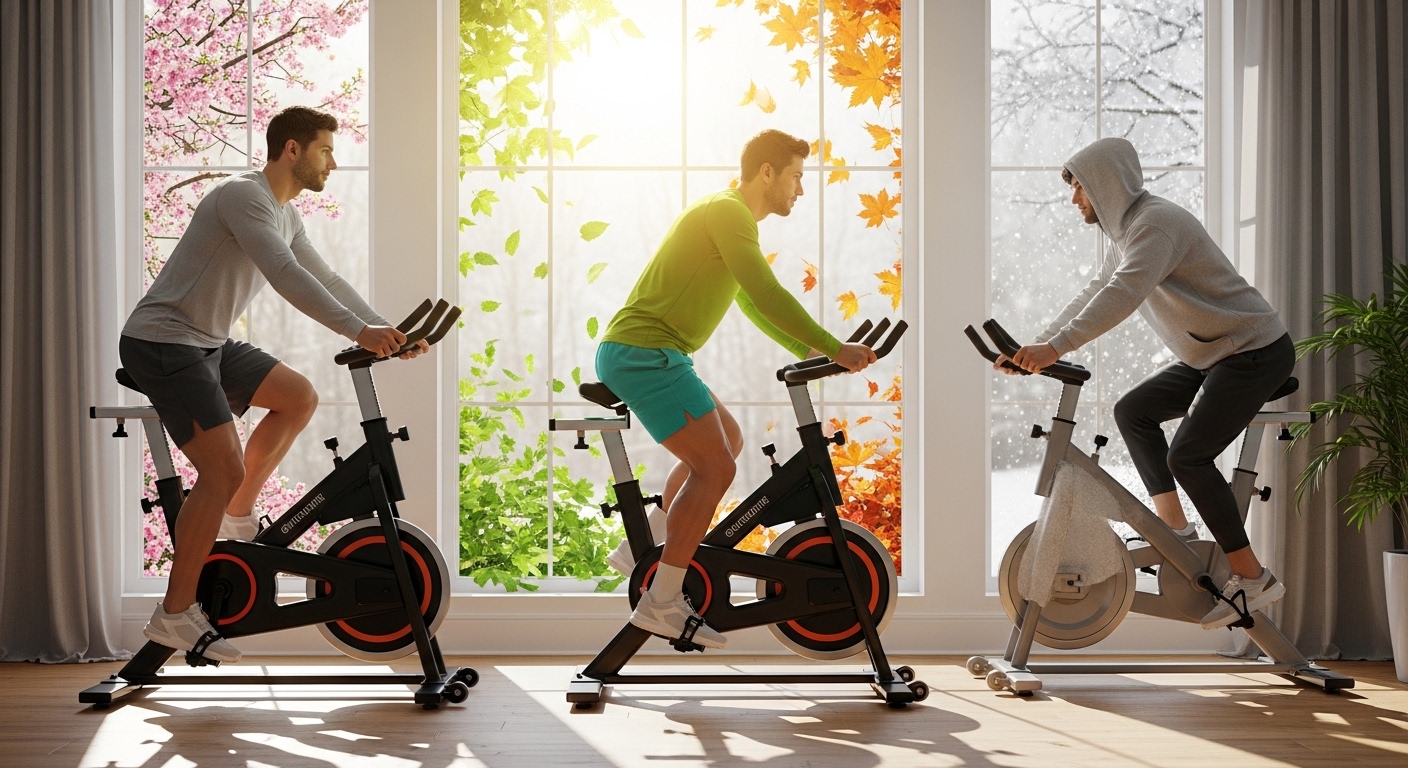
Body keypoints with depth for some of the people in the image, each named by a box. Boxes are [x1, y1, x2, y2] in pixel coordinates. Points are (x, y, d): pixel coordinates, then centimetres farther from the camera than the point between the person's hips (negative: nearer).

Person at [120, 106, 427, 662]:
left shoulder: (286, 215, 13)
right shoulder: (243, 196, -18)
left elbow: (325, 279, 15)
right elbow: (287, 277, -30)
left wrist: (387, 332, 6)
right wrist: (358, 332, -35)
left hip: (208, 344, 10)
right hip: (162, 343, -10)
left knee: (299, 398, 10)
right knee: (224, 470, -16)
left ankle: (236, 517, 15)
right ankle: (174, 616, -8)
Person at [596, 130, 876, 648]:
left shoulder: (731, 216, 22)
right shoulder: (727, 212, -11)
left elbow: (751, 304, 30)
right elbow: (768, 295, -20)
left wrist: (809, 353, 25)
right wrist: (834, 350, -16)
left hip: (636, 354, 11)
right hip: (645, 353, -11)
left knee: (728, 442, 20)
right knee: (715, 467, -14)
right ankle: (661, 604, -12)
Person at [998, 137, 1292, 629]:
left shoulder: (1157, 223, -20)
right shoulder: (1125, 232, 12)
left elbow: (1123, 294, -35)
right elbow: (1093, 296, 15)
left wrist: (1056, 347, -42)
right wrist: (1034, 347, 5)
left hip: (1255, 349, -10)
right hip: (1211, 354, 10)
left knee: (1188, 454, -17)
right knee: (1133, 411, 9)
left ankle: (1253, 578, -10)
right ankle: (1174, 528, 8)